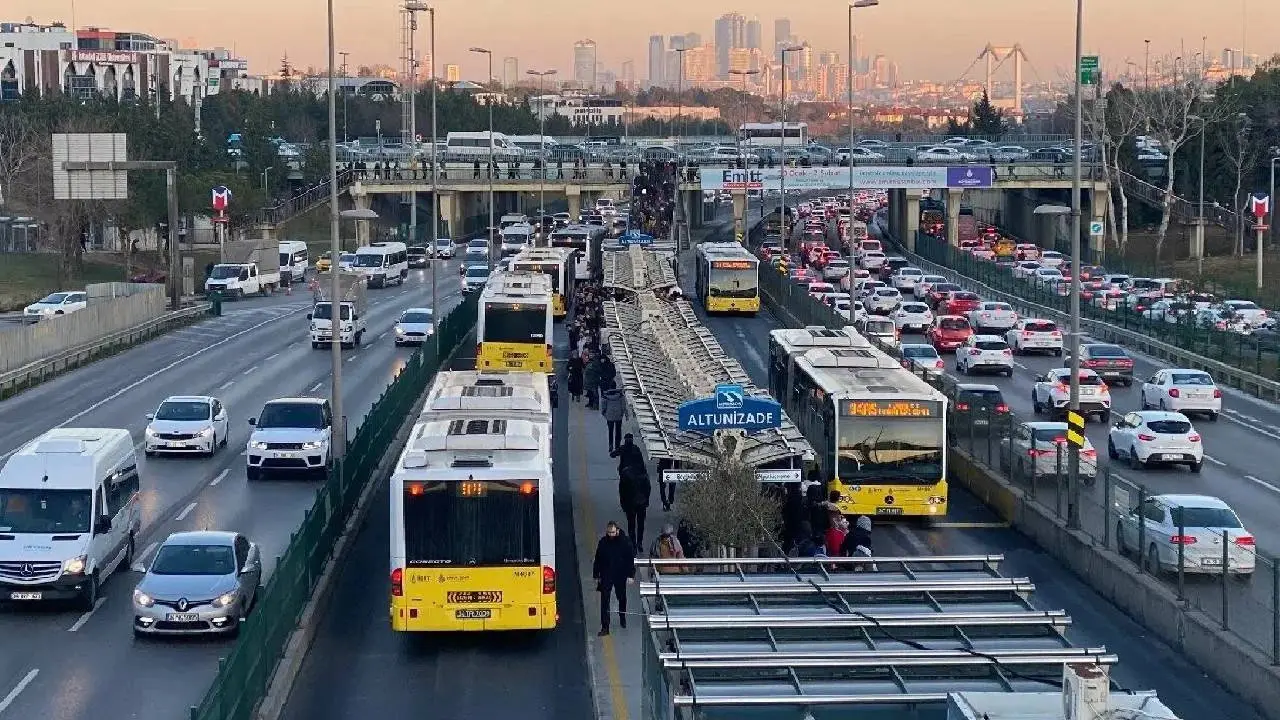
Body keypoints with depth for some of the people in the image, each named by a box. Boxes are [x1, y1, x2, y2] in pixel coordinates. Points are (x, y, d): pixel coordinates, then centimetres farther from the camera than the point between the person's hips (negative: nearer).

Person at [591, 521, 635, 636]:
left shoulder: (625, 542, -9)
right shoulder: (603, 542, -4)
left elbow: (631, 560, -6)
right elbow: (597, 560, 5)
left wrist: (631, 575, -11)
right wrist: (596, 576, 5)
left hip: (621, 576, 0)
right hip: (606, 576, 0)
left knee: (622, 598, 19)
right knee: (604, 601, -8)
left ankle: (622, 618, 46)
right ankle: (604, 627, -8)